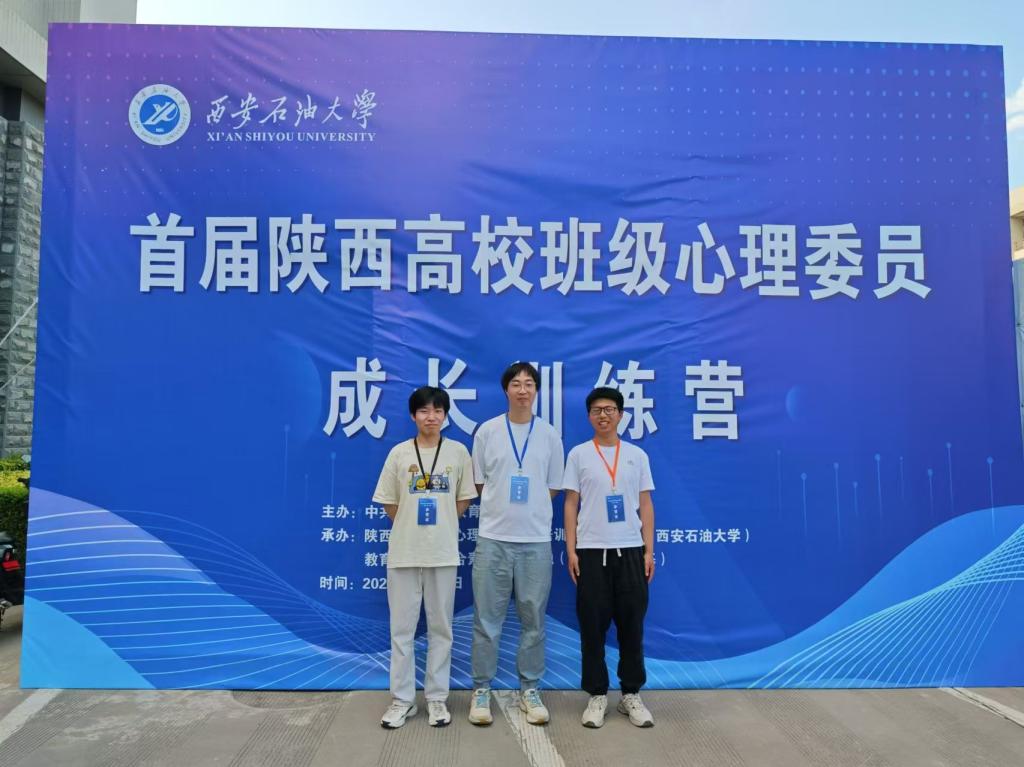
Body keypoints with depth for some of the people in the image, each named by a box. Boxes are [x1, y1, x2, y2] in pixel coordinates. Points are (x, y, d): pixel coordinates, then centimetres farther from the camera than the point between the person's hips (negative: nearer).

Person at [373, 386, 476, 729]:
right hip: (403, 551, 0)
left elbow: (463, 500, 9)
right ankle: (402, 699, 20)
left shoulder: (458, 451, 1)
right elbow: (389, 503, 7)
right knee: (401, 627, 7)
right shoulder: (399, 452, 0)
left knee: (440, 626, 9)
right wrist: (411, 528, 7)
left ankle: (437, 697, 22)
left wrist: (440, 526, 6)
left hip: (443, 552, 0)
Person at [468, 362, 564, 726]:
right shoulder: (487, 431, 1)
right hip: (493, 538, -1)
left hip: (535, 540, 1)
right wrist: (503, 507, 5)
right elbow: (479, 484, 8)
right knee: (486, 619, 5)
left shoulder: (550, 435, 4)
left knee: (533, 620, 10)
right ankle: (481, 690, 18)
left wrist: (529, 508, 6)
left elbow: (552, 488, 11)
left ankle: (529, 690, 23)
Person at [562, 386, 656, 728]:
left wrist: (649, 550, 2)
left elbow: (645, 505, 9)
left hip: (630, 549, 2)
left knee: (632, 624, 7)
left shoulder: (637, 455, 8)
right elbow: (571, 504, 3)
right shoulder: (578, 454, 3)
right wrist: (571, 550, -3)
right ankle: (597, 694, 18)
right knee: (592, 626, 5)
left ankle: (631, 693, 21)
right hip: (591, 550, -1)